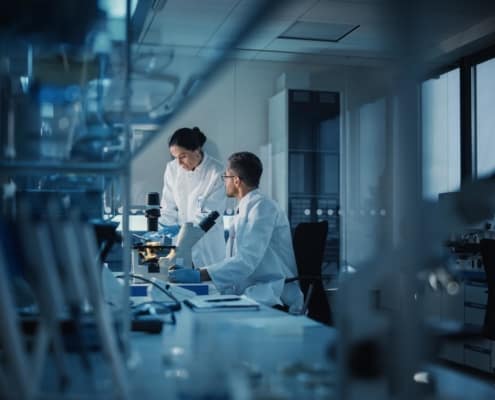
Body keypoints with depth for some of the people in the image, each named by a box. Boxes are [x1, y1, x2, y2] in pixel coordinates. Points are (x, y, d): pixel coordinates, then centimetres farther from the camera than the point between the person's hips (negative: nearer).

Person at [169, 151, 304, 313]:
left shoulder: (262, 206, -12)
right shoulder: (244, 210, 16)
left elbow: (246, 261, -21)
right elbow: (234, 261, 15)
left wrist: (198, 275, -23)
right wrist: (195, 272, 4)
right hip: (248, 295, 8)